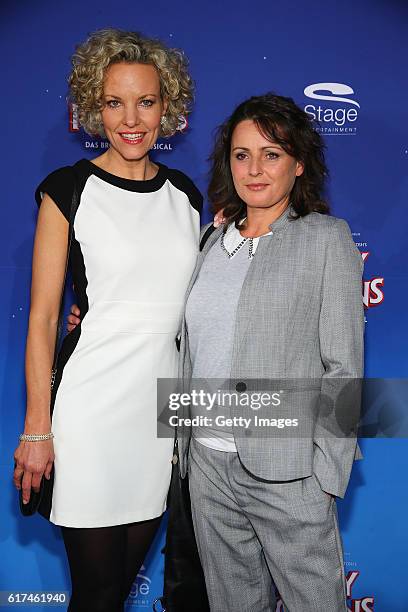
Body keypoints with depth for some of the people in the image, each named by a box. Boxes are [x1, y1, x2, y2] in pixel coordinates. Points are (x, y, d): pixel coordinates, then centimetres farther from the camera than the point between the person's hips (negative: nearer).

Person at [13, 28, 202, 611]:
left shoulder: (184, 193, 8)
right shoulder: (69, 189, -7)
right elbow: (42, 317, -8)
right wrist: (37, 427, -10)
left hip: (161, 399, 5)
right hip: (91, 403, -4)